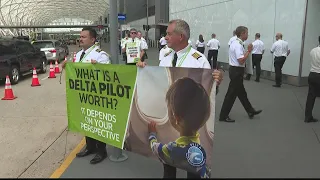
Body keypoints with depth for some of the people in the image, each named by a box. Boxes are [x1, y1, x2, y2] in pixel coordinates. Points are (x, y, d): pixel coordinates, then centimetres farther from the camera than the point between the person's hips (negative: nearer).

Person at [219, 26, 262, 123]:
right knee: (232, 93, -3)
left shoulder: (235, 43, 11)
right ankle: (223, 116, 5)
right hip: (237, 71, -10)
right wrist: (249, 51, -18)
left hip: (234, 69, 10)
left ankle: (250, 111, 32)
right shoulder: (238, 45, -20)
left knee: (241, 92, 18)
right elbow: (241, 60, -26)